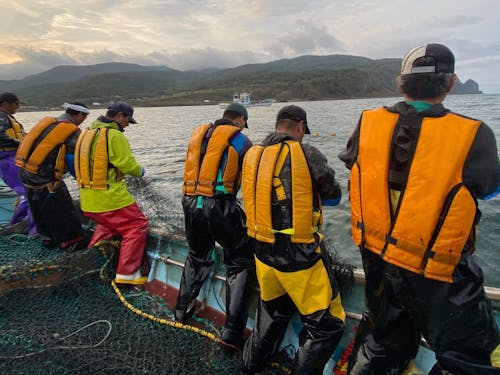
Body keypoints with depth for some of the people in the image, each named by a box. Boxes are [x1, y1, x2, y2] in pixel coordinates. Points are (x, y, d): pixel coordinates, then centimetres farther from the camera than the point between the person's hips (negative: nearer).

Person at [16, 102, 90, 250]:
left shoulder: (47, 121, 9)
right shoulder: (73, 132, -12)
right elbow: (73, 162, -13)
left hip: (26, 174, 8)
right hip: (45, 181, -8)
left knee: (40, 210, 24)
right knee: (65, 212, 8)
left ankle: (48, 237, 40)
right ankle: (72, 242, 20)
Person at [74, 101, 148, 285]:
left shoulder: (87, 132, 13)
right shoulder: (114, 135, -15)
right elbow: (129, 165, -16)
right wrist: (140, 171, 5)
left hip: (87, 198, 9)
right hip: (109, 196, -9)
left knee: (107, 224, 30)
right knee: (137, 225, 1)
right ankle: (126, 273, 0)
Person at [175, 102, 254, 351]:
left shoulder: (198, 134, 16)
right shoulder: (240, 139, 2)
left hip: (190, 203, 6)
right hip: (220, 206, -5)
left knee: (197, 257, 28)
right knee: (240, 264, 9)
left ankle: (182, 310, 40)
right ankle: (232, 332, 5)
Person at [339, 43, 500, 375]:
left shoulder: (369, 124, -11)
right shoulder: (473, 136, -22)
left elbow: (351, 162, 8)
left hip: (377, 260, 5)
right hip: (437, 276, -4)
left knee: (382, 345, 28)